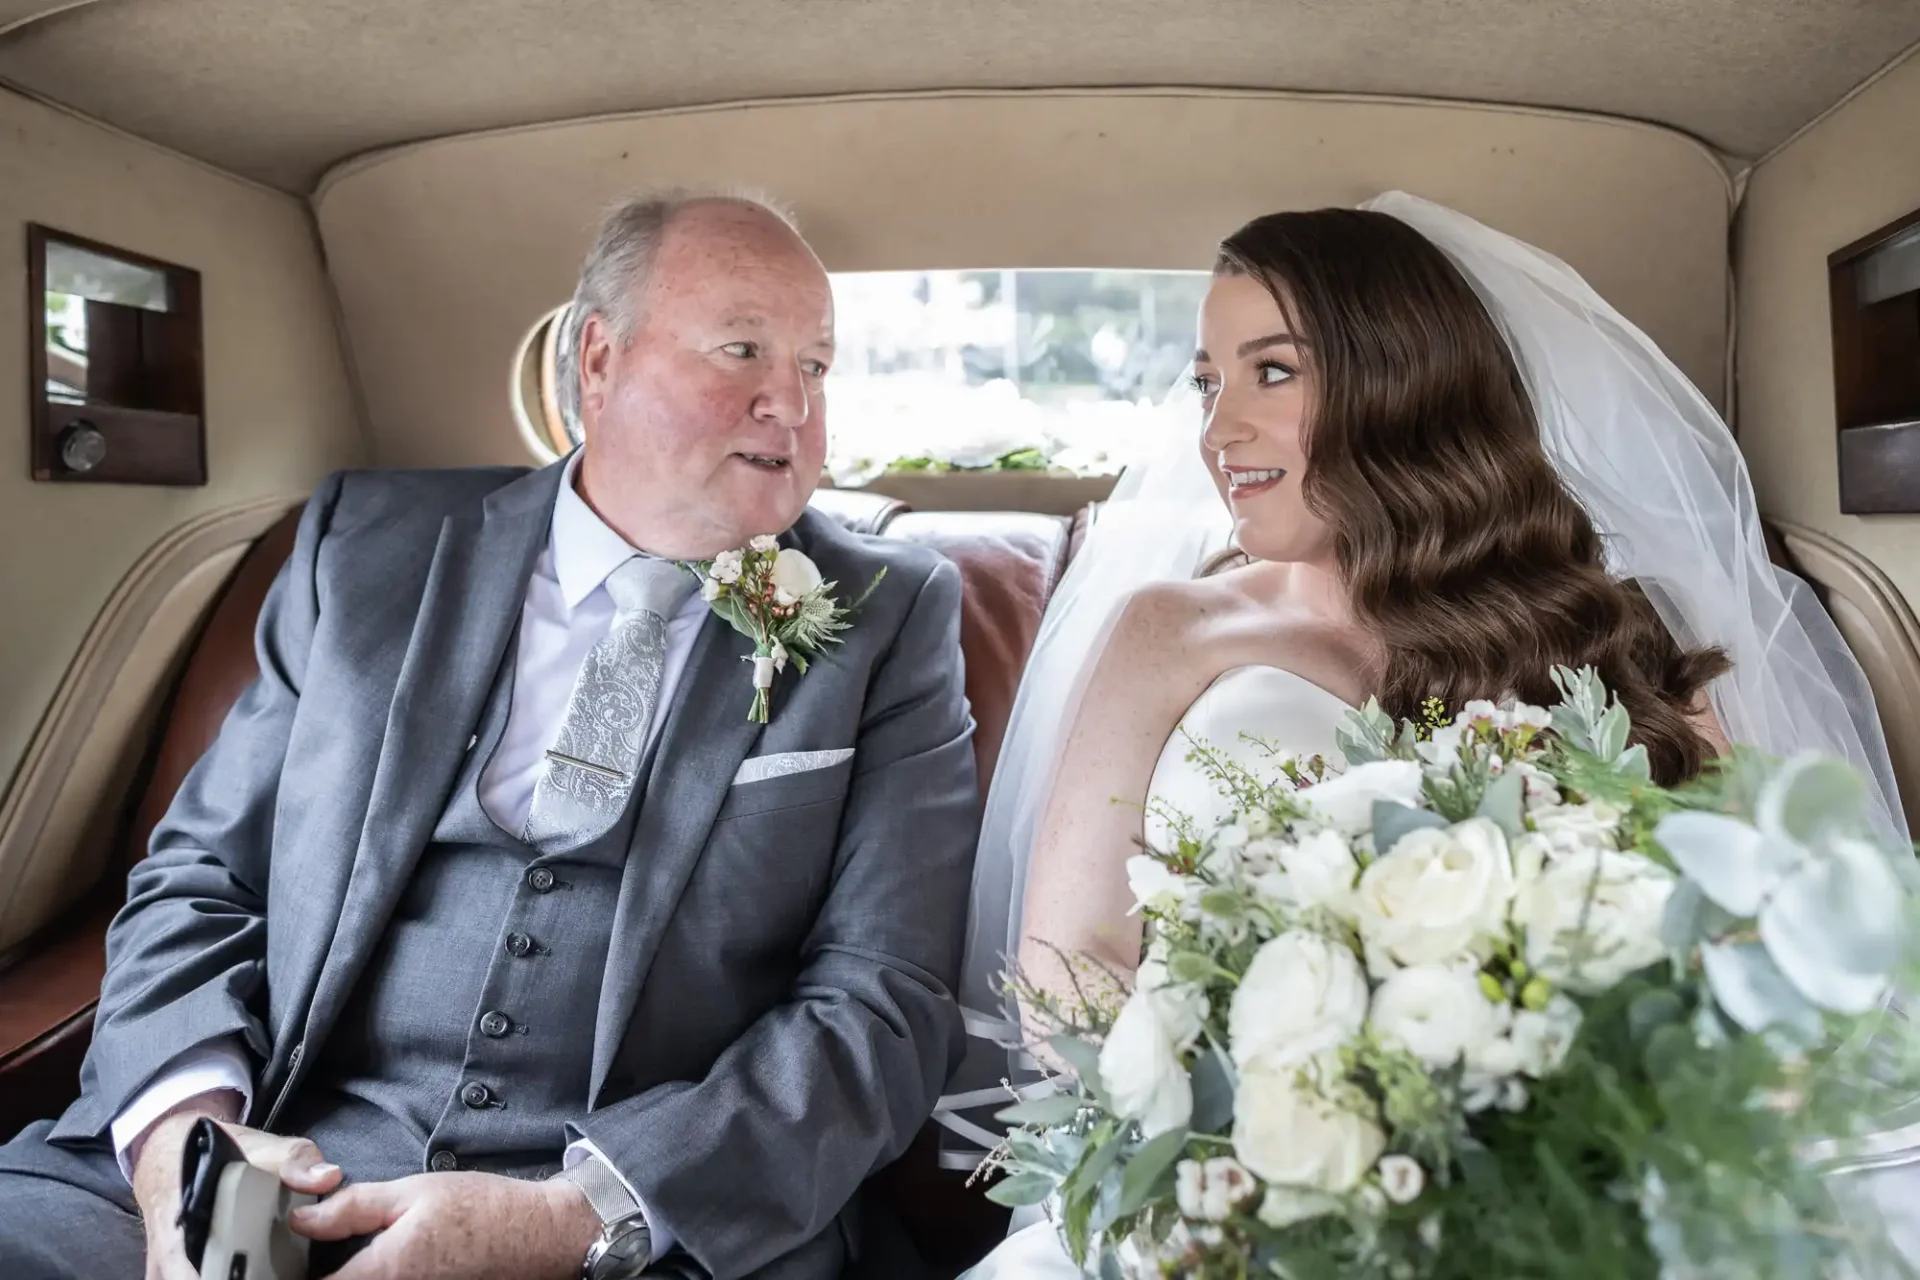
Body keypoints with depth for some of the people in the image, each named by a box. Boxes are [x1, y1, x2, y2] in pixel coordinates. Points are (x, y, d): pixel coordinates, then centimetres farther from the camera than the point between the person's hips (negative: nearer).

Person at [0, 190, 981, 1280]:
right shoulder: (371, 544, 6)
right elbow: (202, 873, 9)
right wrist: (180, 1127, -11)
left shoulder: (892, 620, -1)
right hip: (287, 1157, 3)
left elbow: (886, 1007, -7)